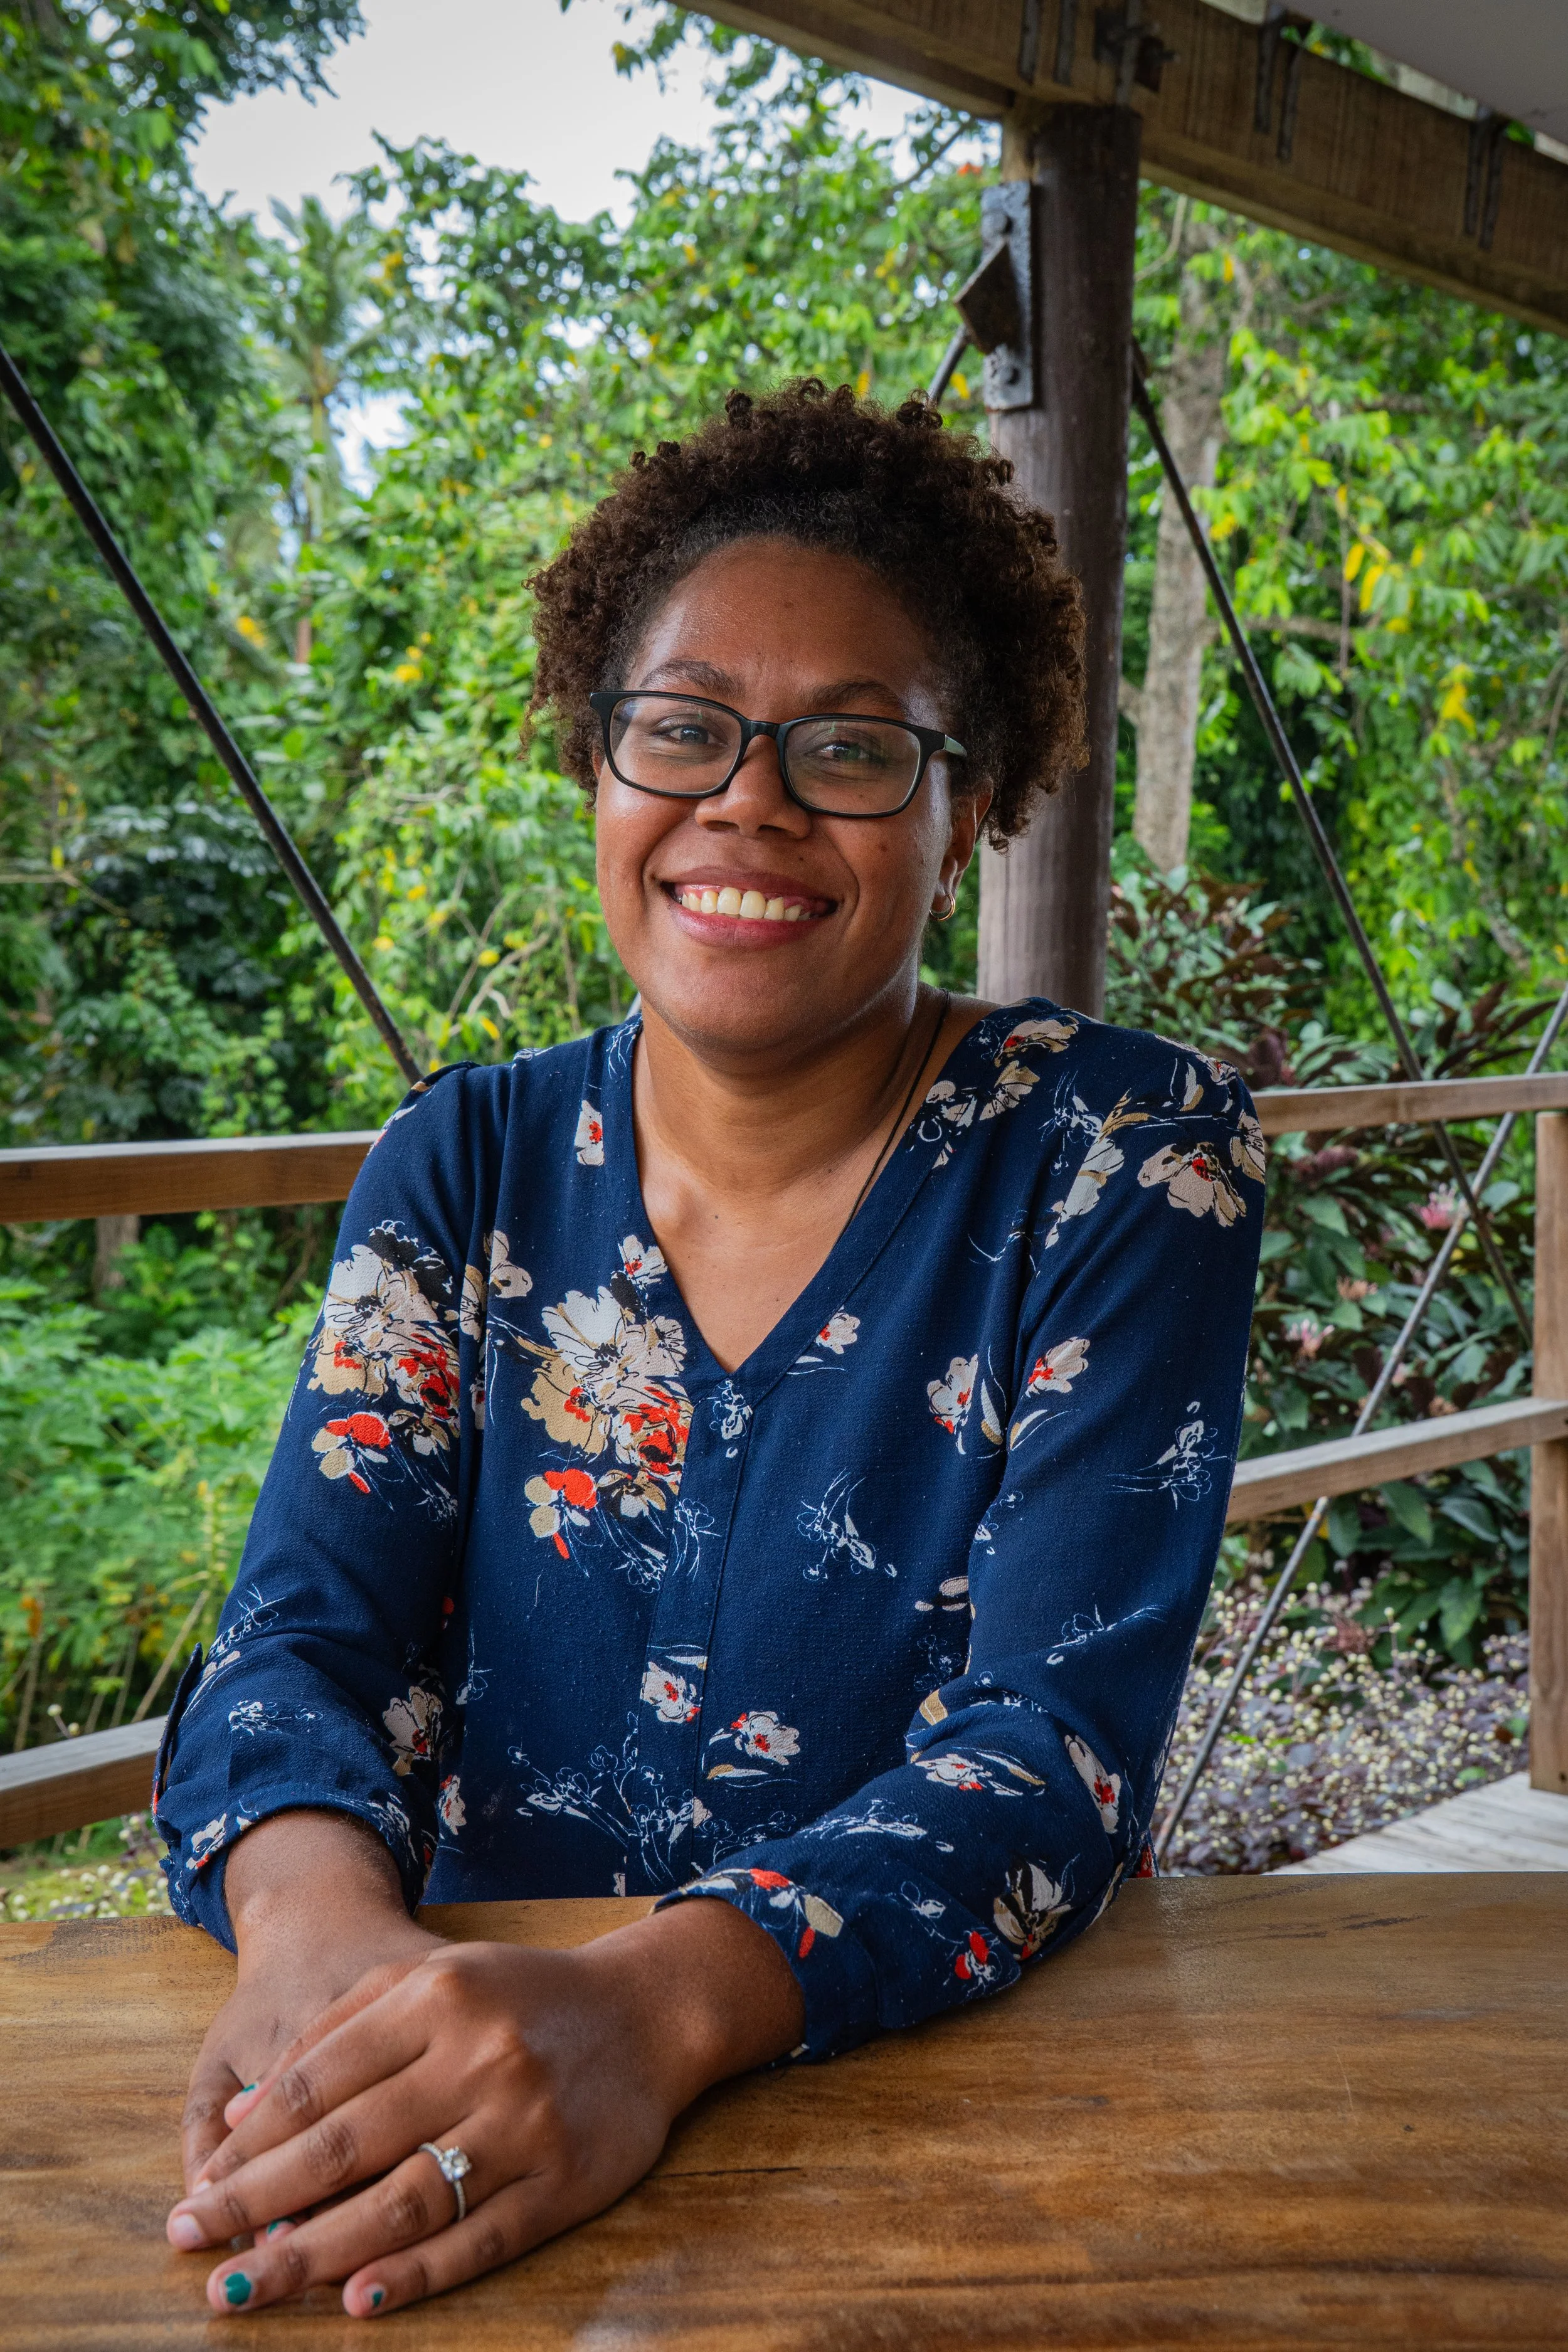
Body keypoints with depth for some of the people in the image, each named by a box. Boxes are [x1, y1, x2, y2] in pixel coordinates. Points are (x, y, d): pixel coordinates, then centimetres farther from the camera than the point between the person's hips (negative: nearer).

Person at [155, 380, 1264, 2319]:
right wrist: (321, 1925, -26)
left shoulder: (1122, 1153, -6)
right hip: (479, 2143, 2)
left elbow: (1059, 1734, -14)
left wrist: (651, 2007, -31)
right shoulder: (466, 1166, 4)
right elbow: (306, 1630, -4)